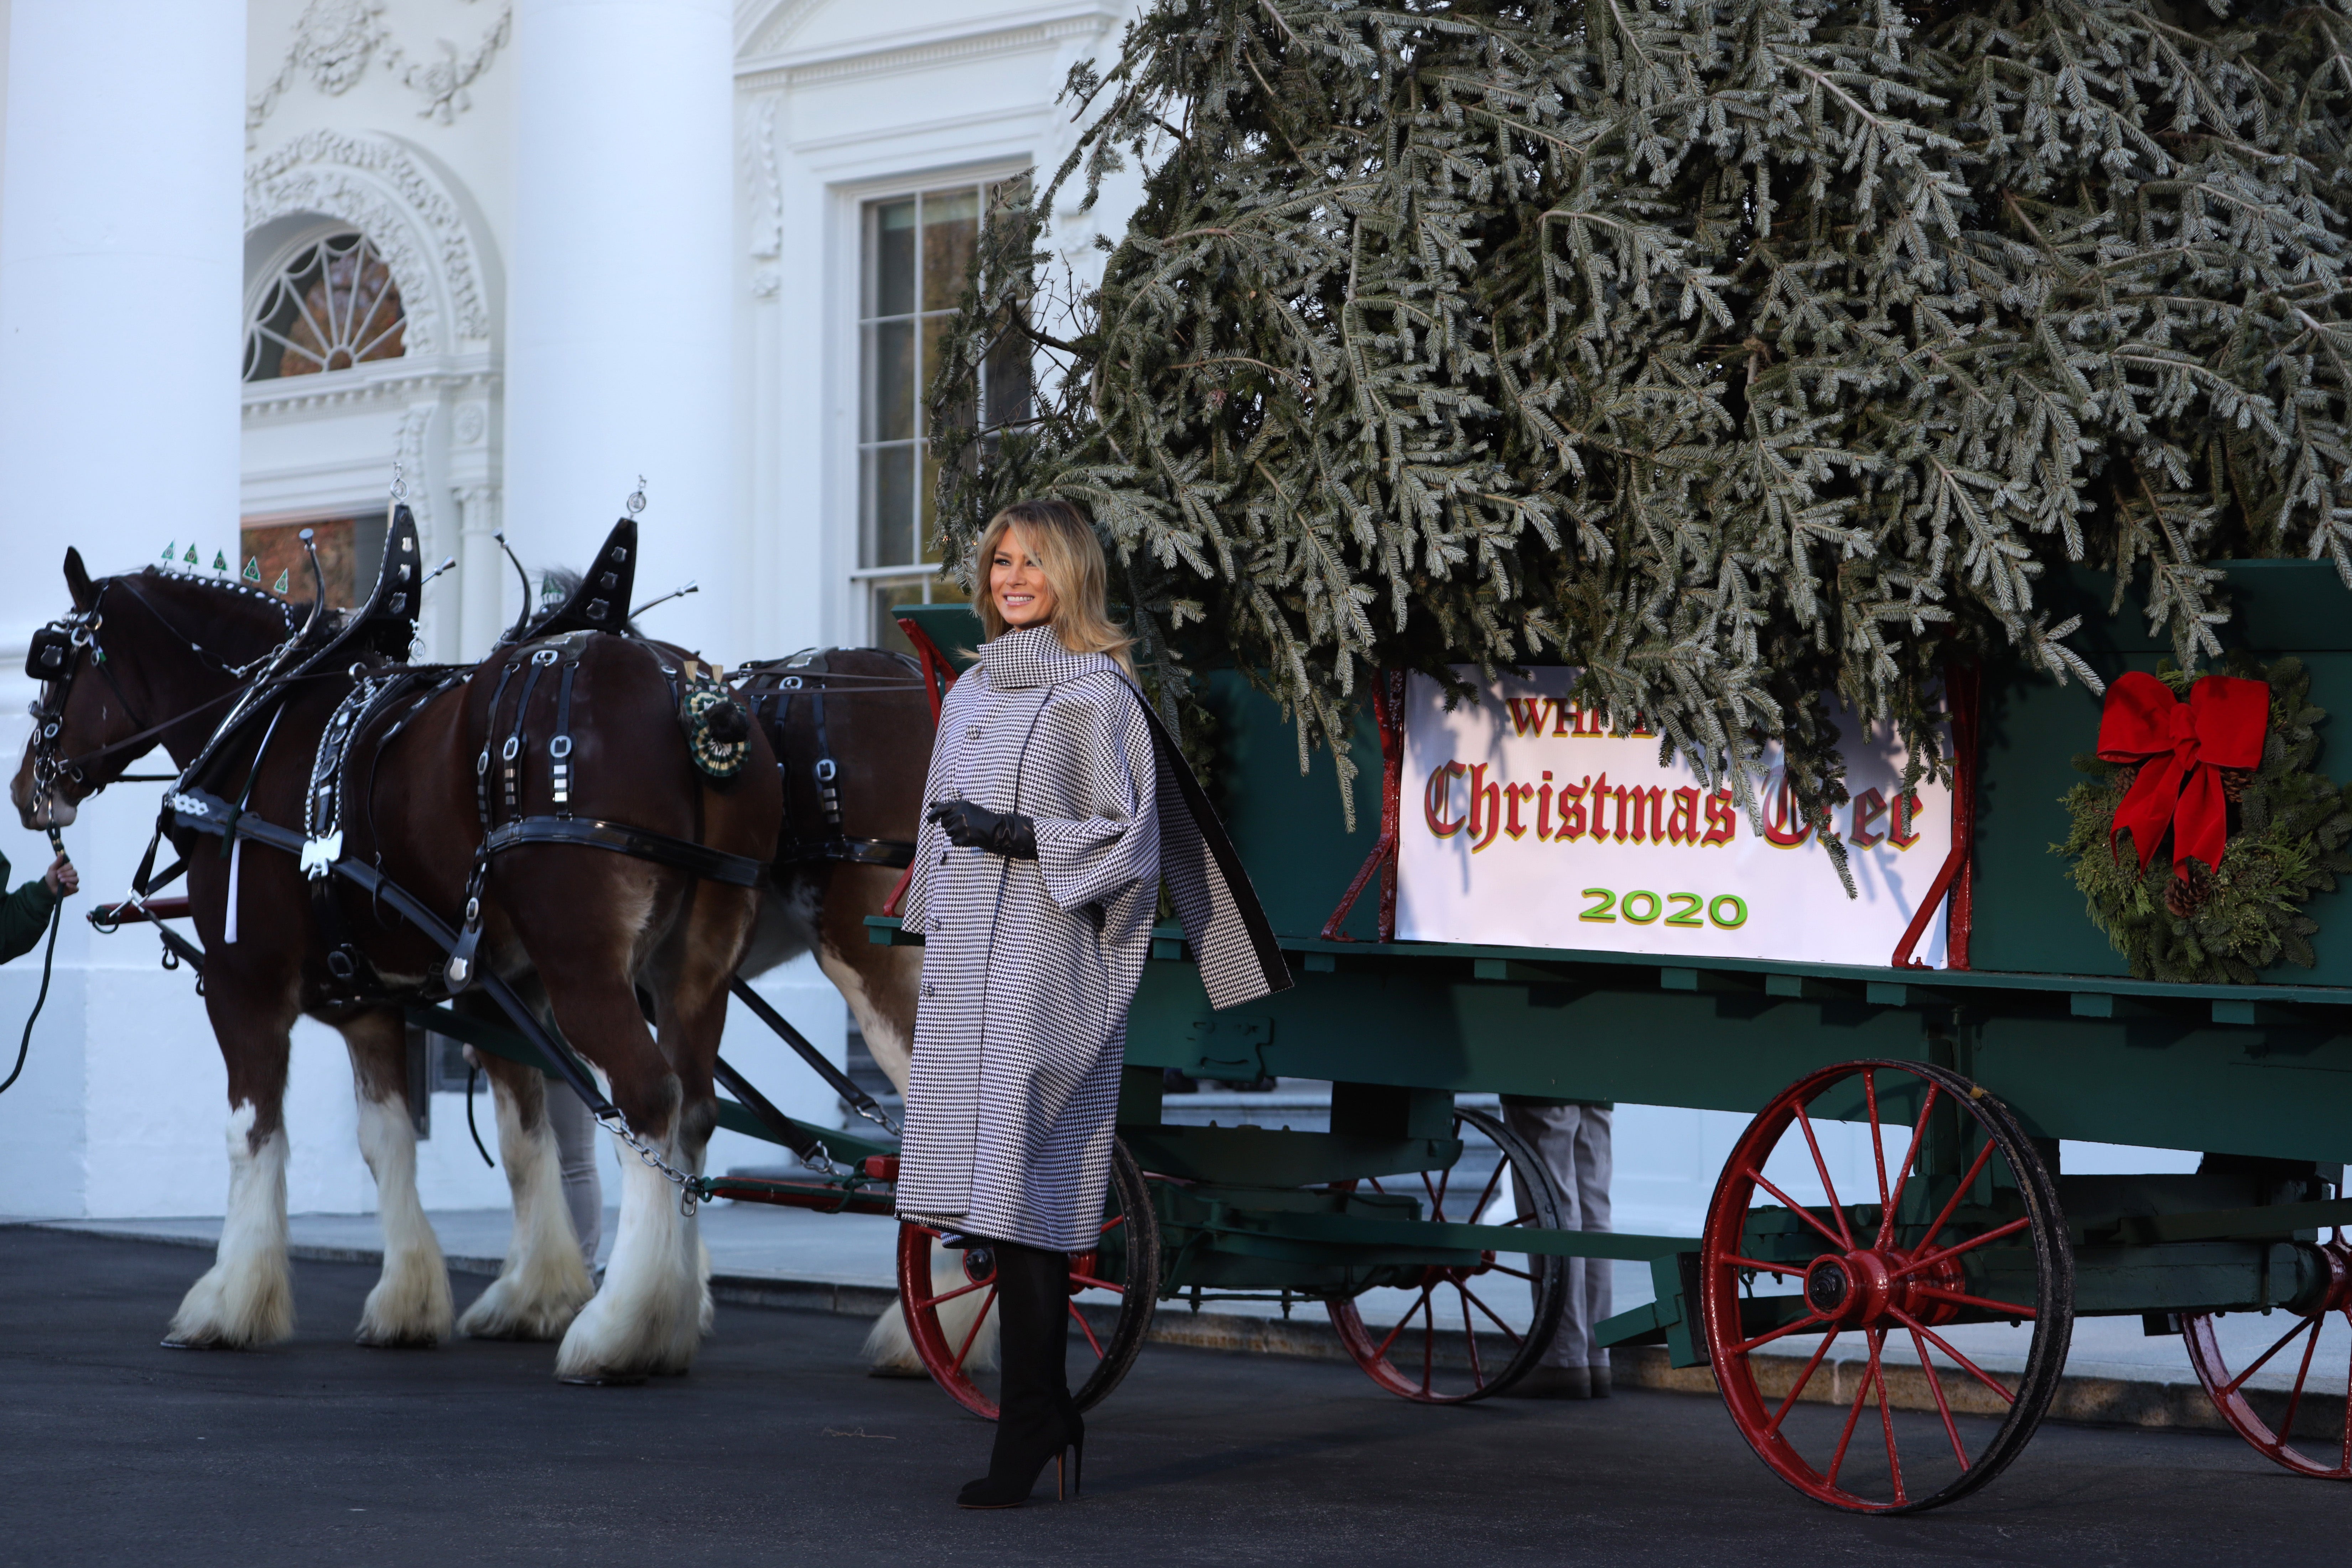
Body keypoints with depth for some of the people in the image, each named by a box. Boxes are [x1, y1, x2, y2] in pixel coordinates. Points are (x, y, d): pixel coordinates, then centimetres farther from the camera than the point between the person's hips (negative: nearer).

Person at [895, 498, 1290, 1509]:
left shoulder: (1097, 693, -3)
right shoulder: (972, 694, 18)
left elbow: (1127, 836, -8)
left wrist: (1016, 836, -18)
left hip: (1043, 964, -7)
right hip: (968, 963, 7)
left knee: (1021, 1192, -11)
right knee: (986, 1191, 5)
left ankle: (1025, 1432, -8)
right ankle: (1049, 1415, 13)